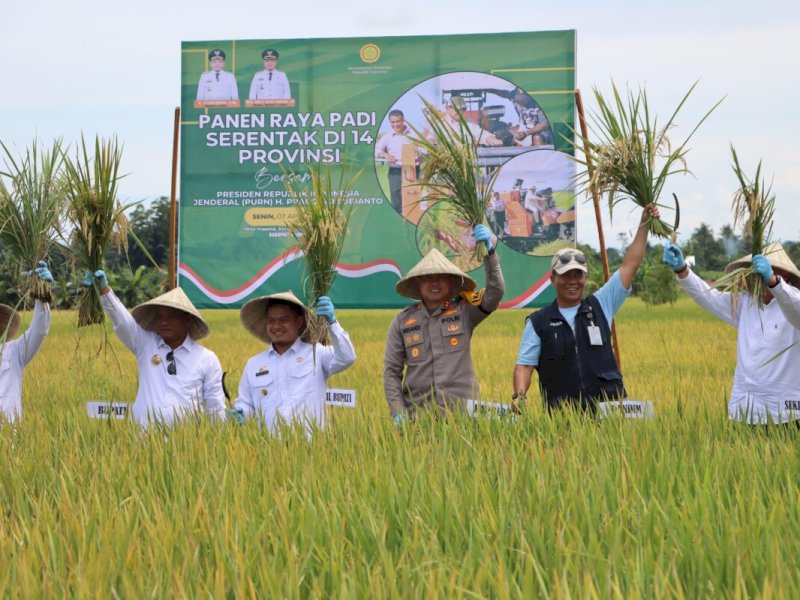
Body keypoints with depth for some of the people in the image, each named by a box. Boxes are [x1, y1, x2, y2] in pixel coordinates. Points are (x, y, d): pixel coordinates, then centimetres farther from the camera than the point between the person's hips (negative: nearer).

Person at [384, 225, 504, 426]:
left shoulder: (464, 311, 5)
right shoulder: (402, 321, 7)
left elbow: (495, 291, -9)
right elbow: (391, 371, 7)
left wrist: (489, 251, -20)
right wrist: (398, 414, -3)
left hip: (462, 411, -1)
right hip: (418, 415, 1)